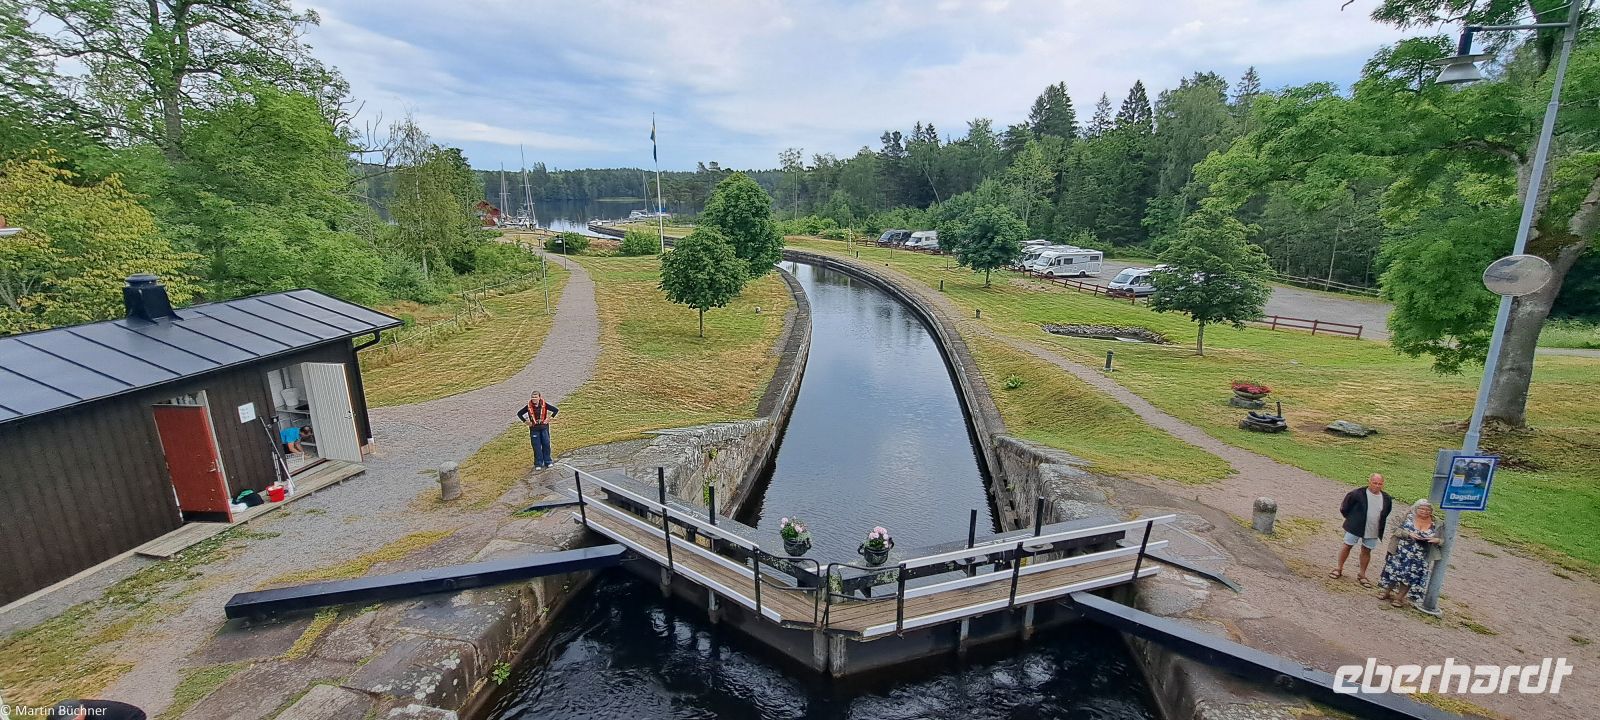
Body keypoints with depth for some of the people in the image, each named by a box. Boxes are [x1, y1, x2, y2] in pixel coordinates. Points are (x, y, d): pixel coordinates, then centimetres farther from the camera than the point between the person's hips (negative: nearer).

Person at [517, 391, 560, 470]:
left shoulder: (544, 405, -6)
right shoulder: (529, 407, -4)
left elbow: (556, 410, -2)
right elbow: (519, 414, 5)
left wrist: (549, 418, -6)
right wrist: (525, 421, -2)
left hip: (544, 427, 0)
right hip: (534, 429, 0)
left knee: (546, 444, 4)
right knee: (536, 447, 3)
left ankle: (548, 461, 17)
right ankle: (538, 464, 11)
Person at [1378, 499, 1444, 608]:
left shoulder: (1436, 524, 0)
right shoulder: (1409, 517, -3)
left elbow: (1442, 540, 3)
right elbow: (1397, 530, -6)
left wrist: (1436, 540, -19)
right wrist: (1409, 534, -23)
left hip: (1419, 558, 1)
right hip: (1401, 552, 0)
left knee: (1410, 577, 3)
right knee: (1394, 571, 8)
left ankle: (1399, 598, 15)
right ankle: (1387, 592, 24)